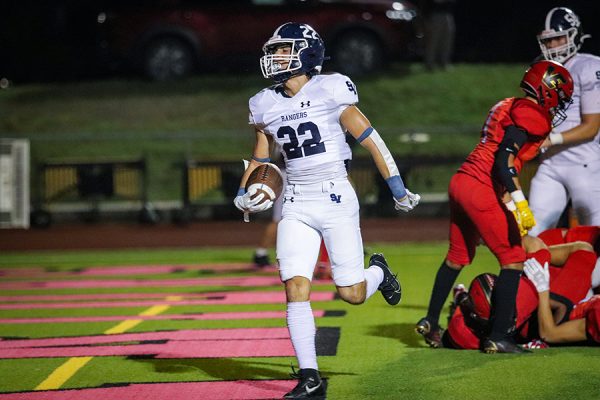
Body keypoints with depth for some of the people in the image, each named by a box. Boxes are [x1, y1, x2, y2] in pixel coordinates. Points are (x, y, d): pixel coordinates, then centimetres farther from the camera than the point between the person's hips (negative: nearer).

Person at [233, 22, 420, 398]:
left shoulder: (330, 92, -9)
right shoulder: (267, 106, 6)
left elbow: (371, 140, -4)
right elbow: (260, 159, 19)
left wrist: (399, 190, -2)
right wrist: (244, 195, 3)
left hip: (336, 199, -4)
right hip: (296, 205, 4)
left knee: (352, 294, 0)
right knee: (296, 289, -9)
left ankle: (378, 271, 36)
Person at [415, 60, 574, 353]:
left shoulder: (509, 107, 18)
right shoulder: (532, 116, -11)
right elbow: (504, 160, -21)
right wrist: (519, 202, -24)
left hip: (460, 182, 10)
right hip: (481, 192, -10)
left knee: (458, 256, 24)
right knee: (513, 260, -2)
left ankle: (430, 322, 34)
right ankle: (499, 337, -3)